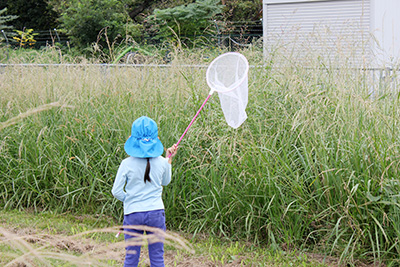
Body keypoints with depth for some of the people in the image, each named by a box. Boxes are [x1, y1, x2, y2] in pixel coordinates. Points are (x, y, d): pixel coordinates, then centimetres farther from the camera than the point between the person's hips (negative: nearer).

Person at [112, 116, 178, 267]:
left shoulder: (127, 164, -10)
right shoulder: (161, 162, -5)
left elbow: (117, 192, -7)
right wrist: (169, 159, 17)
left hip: (133, 214, -1)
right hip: (156, 213, 1)